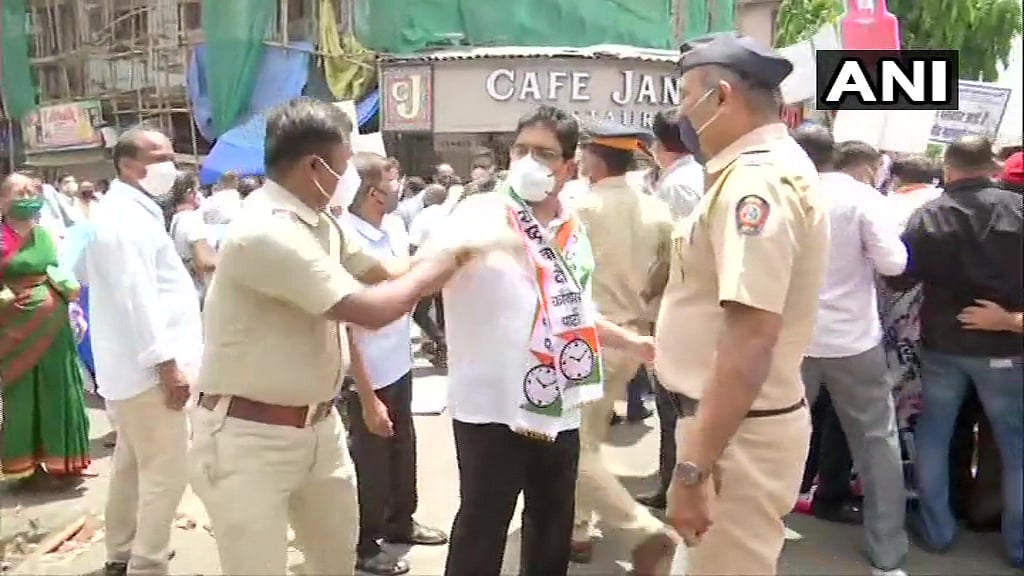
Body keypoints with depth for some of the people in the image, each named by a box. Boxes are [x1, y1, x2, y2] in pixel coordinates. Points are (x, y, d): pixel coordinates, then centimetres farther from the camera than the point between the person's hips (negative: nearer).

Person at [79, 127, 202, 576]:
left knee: (132, 462, 20)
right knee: (164, 471, -6)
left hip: (130, 363, 11)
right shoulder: (128, 217, -17)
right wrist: (168, 363, -24)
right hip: (147, 366, -11)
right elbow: (136, 298, -24)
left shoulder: (125, 212, 17)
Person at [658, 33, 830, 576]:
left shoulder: (756, 180, -22)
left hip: (738, 430, -10)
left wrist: (692, 467, -28)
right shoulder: (759, 170, 11)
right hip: (730, 417, 10)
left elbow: (752, 338, -29)